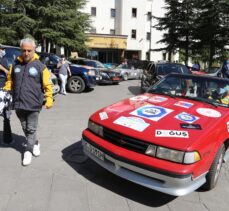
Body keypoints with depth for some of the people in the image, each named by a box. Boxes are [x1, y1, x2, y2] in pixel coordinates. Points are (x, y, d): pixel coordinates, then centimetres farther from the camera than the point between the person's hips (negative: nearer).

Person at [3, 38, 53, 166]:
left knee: (31, 129, 3)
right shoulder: (16, 65, 8)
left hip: (33, 104, -5)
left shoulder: (39, 66, -5)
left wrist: (49, 99, -13)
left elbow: (47, 85, -5)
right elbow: (10, 81, 18)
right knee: (25, 128, 16)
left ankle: (28, 151, 16)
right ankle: (35, 144, 37)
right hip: (18, 104, 5)